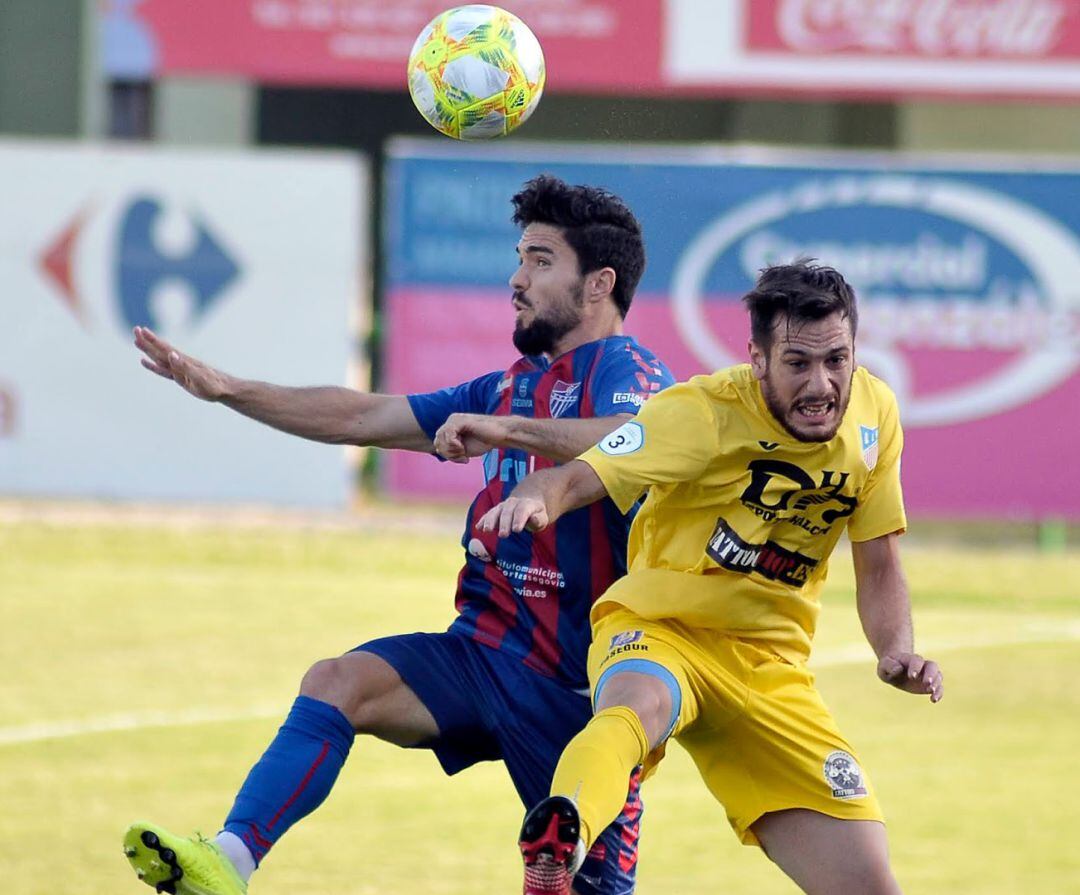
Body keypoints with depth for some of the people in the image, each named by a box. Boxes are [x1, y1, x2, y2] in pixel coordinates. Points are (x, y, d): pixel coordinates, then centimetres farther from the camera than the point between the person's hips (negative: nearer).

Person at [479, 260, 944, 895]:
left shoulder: (874, 414, 1)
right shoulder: (705, 412, -15)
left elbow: (878, 565, 12)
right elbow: (578, 479, -26)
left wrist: (898, 653, -7)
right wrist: (535, 498, -50)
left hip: (772, 669, 6)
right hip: (659, 630, -6)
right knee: (639, 707, -44)